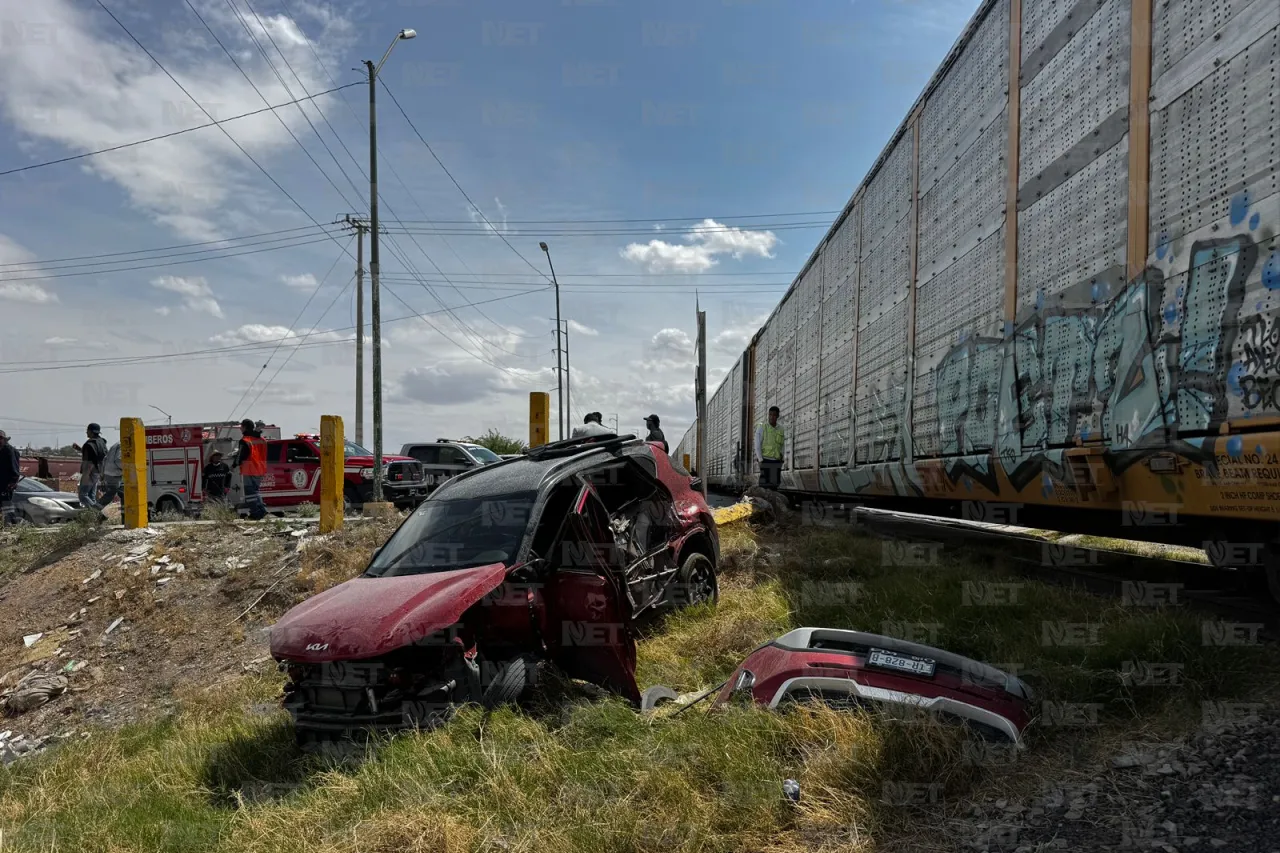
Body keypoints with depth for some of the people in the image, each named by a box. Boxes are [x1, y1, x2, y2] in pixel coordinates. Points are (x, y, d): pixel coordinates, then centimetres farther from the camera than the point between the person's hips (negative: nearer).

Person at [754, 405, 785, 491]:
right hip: (766, 461, -4)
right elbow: (757, 446, -7)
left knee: (774, 486, 3)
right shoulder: (761, 428, -4)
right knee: (764, 486, -8)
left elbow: (783, 445, 20)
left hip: (777, 462, 4)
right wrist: (761, 461, -14)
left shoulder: (781, 430, 9)